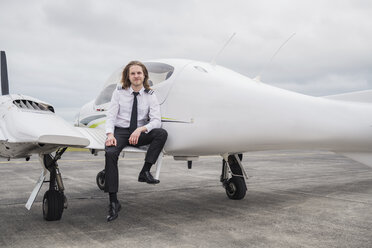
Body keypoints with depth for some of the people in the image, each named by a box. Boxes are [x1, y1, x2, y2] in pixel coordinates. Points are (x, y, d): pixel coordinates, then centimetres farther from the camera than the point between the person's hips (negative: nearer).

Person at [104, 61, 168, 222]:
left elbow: (156, 120, -7)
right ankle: (113, 202, -29)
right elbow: (111, 116, 0)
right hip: (120, 131, -1)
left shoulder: (150, 96, 3)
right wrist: (110, 134, -19)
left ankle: (145, 172, -22)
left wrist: (140, 130, -25)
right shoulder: (119, 93, 5)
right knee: (110, 153, -32)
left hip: (139, 133, 1)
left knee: (162, 133, -27)